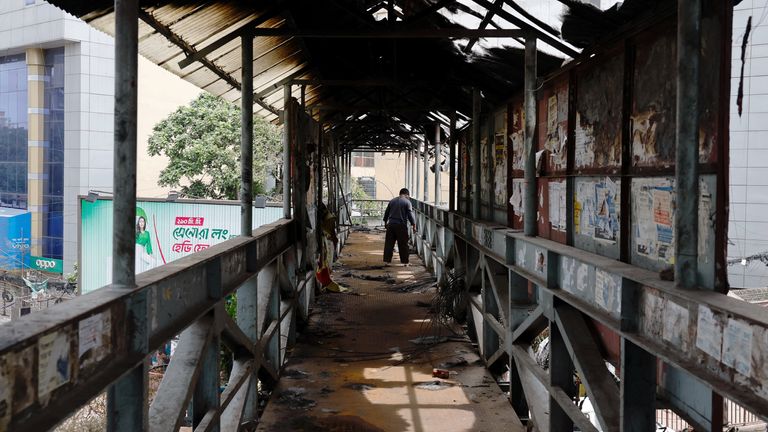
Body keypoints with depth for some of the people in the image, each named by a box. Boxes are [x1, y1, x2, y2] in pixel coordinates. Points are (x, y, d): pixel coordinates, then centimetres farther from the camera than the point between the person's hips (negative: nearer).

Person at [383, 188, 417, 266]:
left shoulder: (392, 201, 11)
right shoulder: (407, 202, -5)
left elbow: (386, 212, 17)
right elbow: (410, 215, -9)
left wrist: (385, 222, 28)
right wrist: (414, 225, -4)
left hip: (391, 224, 4)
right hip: (401, 225, -4)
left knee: (389, 243, 8)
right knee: (403, 245, 3)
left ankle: (387, 260, 9)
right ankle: (404, 261, 6)